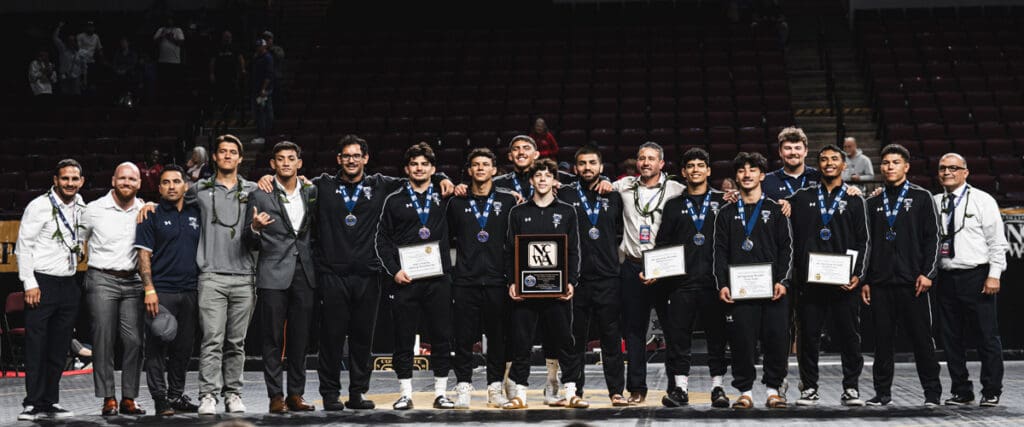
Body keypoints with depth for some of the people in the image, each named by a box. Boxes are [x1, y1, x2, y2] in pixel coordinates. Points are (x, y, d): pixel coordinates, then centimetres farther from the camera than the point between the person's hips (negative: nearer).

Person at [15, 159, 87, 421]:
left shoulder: (80, 208, 12)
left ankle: (50, 402, 14)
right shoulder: (40, 206, -6)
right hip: (42, 283, -6)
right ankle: (33, 404, -2)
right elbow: (23, 246, -8)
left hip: (68, 284, 6)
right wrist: (30, 283, -14)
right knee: (36, 347, -5)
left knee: (59, 350, 8)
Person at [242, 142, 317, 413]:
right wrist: (254, 228, -19)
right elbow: (250, 243, 2)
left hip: (304, 275, 3)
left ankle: (296, 394, 12)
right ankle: (275, 396, 3)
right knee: (273, 338, -2)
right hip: (273, 275, -3)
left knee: (301, 338, 5)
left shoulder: (311, 193, 11)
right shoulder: (260, 197, 1)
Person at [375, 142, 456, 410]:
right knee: (404, 338, 0)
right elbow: (382, 239, 7)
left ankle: (440, 392, 9)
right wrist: (394, 270, -5)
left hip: (438, 280, 1)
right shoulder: (394, 201, 9)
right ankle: (405, 393, 8)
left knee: (442, 337, 1)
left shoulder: (443, 199, 12)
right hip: (405, 279, -1)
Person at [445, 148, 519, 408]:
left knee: (497, 335, 4)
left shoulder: (508, 200, 6)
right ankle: (463, 387, 6)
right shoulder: (457, 202, 8)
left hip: (497, 279, 0)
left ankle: (495, 387, 12)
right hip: (465, 279, 0)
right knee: (464, 336, 0)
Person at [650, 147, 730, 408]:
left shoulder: (722, 201, 9)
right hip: (681, 281, 1)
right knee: (678, 335, 0)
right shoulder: (674, 205, 14)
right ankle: (680, 388, 6)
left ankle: (718, 387, 9)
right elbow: (662, 244, 13)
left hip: (713, 280, -1)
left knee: (717, 334, 1)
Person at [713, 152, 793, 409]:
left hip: (772, 289, 0)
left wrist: (782, 281, -6)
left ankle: (774, 389, 10)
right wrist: (722, 284, -3)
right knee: (742, 340, -2)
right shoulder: (727, 213, 13)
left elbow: (786, 247, 6)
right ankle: (744, 391, 7)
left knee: (776, 338, -2)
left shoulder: (775, 210, 11)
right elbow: (720, 251, 9)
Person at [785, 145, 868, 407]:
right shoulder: (803, 198, 13)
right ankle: (809, 388, 9)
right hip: (809, 279, 1)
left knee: (849, 335, 0)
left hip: (844, 280, -1)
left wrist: (857, 274, -5)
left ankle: (851, 388, 8)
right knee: (809, 336, 2)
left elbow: (862, 241, 5)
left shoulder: (854, 200, 9)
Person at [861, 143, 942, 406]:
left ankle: (932, 392, 6)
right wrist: (864, 280, 9)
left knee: (921, 336, -1)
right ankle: (883, 392, 10)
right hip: (880, 283, 3)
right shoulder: (874, 203, 16)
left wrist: (927, 273, -10)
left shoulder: (921, 198, 5)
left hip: (912, 283, -3)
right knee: (882, 340, 4)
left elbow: (932, 237, 0)